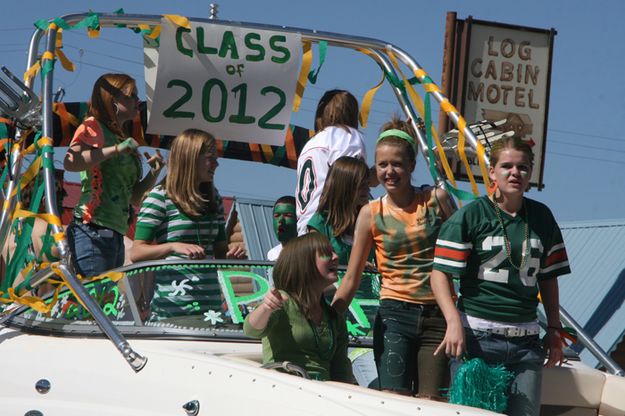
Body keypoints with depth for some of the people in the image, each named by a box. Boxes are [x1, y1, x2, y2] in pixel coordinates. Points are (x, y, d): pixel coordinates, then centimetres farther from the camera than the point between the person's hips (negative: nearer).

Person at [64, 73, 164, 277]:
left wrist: (153, 173, 7)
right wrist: (117, 149, -17)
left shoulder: (122, 137, 23)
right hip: (94, 230, -9)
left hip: (116, 233, 9)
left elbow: (134, 197, 24)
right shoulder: (93, 127, 1)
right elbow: (70, 163, -20)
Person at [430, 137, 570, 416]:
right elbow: (439, 273, -5)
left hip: (525, 342, 4)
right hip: (475, 338, -3)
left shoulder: (542, 218, 11)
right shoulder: (471, 215, -1)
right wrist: (454, 322, -18)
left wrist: (554, 328, 13)